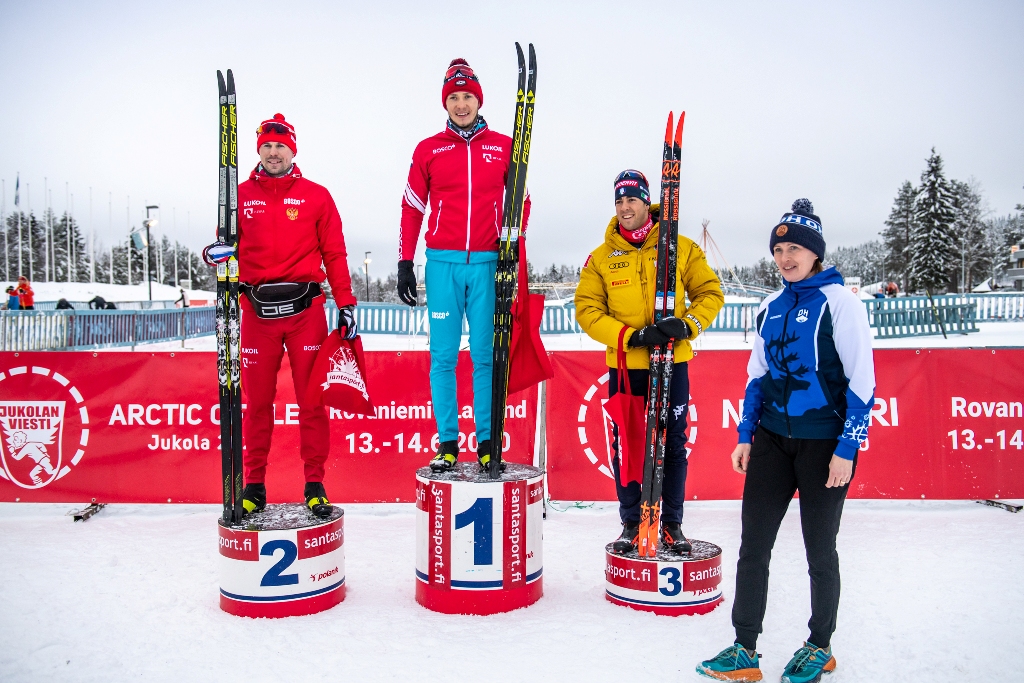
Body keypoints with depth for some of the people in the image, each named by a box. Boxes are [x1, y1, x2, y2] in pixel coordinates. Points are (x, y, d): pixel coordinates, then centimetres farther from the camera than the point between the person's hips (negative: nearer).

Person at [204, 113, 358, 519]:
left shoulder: (316, 196, 8)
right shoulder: (241, 195, 12)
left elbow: (334, 253, 6)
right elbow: (227, 245, 13)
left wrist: (346, 303, 0)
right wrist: (214, 252, -11)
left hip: (306, 308, -1)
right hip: (257, 310, 1)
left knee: (311, 399, 2)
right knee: (256, 401, 5)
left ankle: (314, 485, 11)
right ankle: (254, 484, 17)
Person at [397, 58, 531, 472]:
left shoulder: (503, 147, 9)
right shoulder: (428, 150, 9)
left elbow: (521, 200, 14)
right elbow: (412, 208, 9)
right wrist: (404, 263, 3)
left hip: (488, 262, 0)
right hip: (443, 263, 0)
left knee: (485, 355, 2)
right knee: (443, 356, 1)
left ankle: (487, 442, 10)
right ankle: (447, 443, 9)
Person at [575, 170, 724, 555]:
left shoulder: (682, 248, 2)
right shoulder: (601, 257, 4)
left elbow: (710, 292, 4)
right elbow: (587, 310, -3)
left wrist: (688, 325, -15)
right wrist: (630, 335, -16)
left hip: (672, 364, 0)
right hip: (624, 366, 1)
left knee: (673, 446, 7)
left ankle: (672, 524, 21)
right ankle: (631, 523, 21)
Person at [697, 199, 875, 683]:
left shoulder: (839, 302, -8)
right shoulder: (770, 308, 9)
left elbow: (861, 381, -10)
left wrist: (846, 448, -13)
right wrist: (746, 436, 10)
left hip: (824, 443, -5)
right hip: (772, 438, 5)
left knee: (819, 549, 9)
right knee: (753, 544, 4)